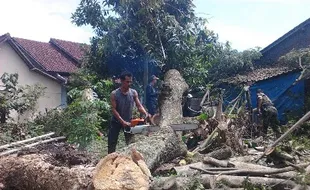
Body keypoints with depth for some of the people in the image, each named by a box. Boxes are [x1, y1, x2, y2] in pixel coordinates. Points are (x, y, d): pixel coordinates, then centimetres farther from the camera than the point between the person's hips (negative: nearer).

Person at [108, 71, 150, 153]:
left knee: (131, 143, 3)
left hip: (128, 121, 2)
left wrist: (146, 114, -31)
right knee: (112, 143, 7)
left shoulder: (134, 93, -9)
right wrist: (123, 122, -26)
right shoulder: (114, 94, -16)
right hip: (116, 121, -2)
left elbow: (139, 106, -11)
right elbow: (114, 110, -18)